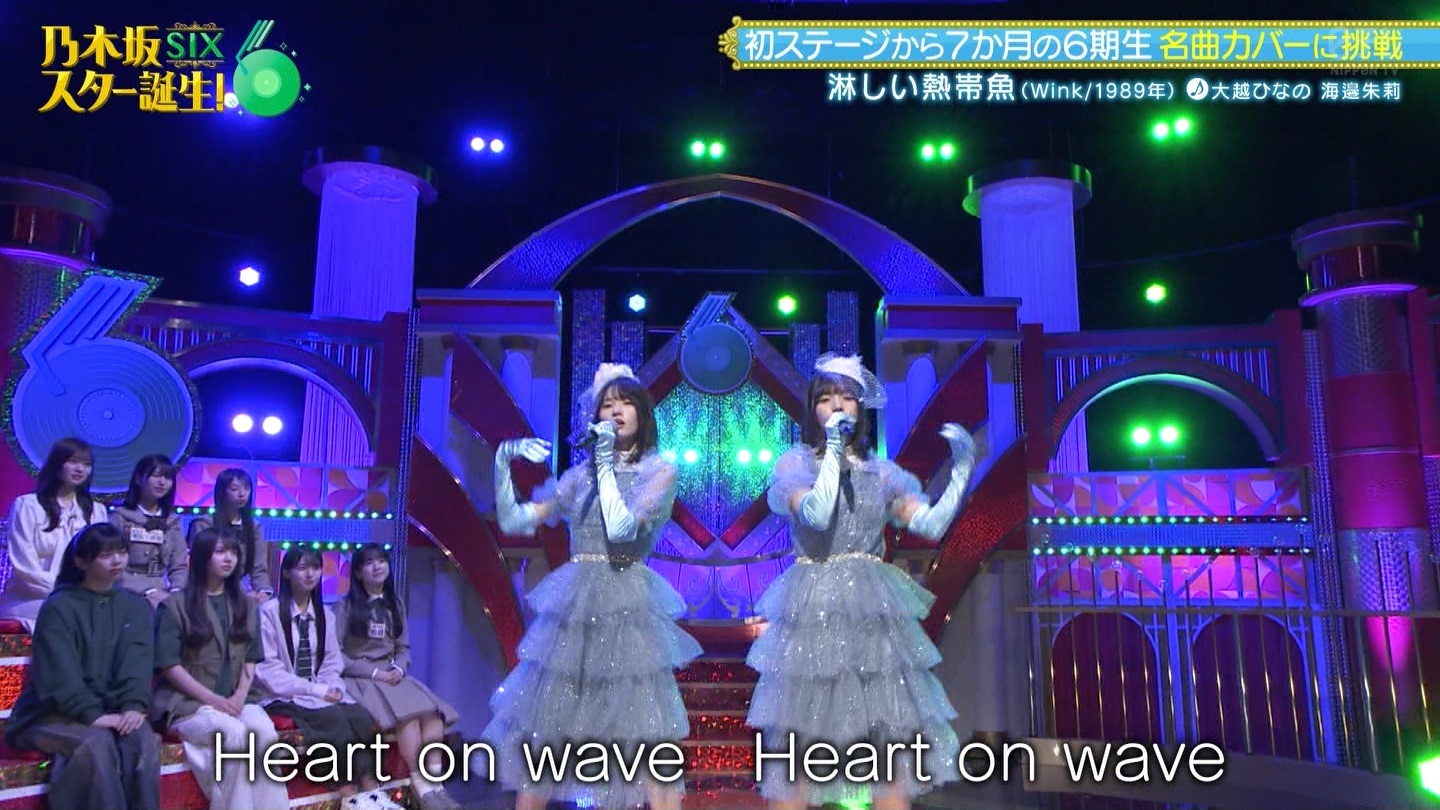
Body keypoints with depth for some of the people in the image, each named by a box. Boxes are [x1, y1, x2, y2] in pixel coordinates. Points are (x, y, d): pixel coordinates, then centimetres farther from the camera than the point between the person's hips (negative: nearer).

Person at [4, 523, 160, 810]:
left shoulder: (136, 606, 9)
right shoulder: (59, 607, -5)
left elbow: (138, 662, -4)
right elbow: (60, 673, -15)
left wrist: (134, 705, -21)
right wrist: (90, 714, -25)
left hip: (111, 711, 3)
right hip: (54, 715, -3)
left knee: (144, 738, -28)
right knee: (97, 743, -33)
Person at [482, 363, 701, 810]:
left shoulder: (659, 470, 1)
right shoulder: (580, 474, 12)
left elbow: (621, 528, -15)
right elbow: (513, 521, 8)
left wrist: (605, 462, -10)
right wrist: (503, 459, -2)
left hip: (625, 608, -4)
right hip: (572, 608, 4)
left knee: (646, 742, -4)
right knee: (540, 730, 7)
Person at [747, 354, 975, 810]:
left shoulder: (882, 473, 11)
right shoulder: (795, 464, 2)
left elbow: (932, 524, -1)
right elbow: (816, 515, -18)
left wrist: (962, 469, -8)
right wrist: (833, 450, -14)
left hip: (872, 609, 3)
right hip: (812, 609, -3)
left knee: (891, 731, 3)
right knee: (801, 732, 1)